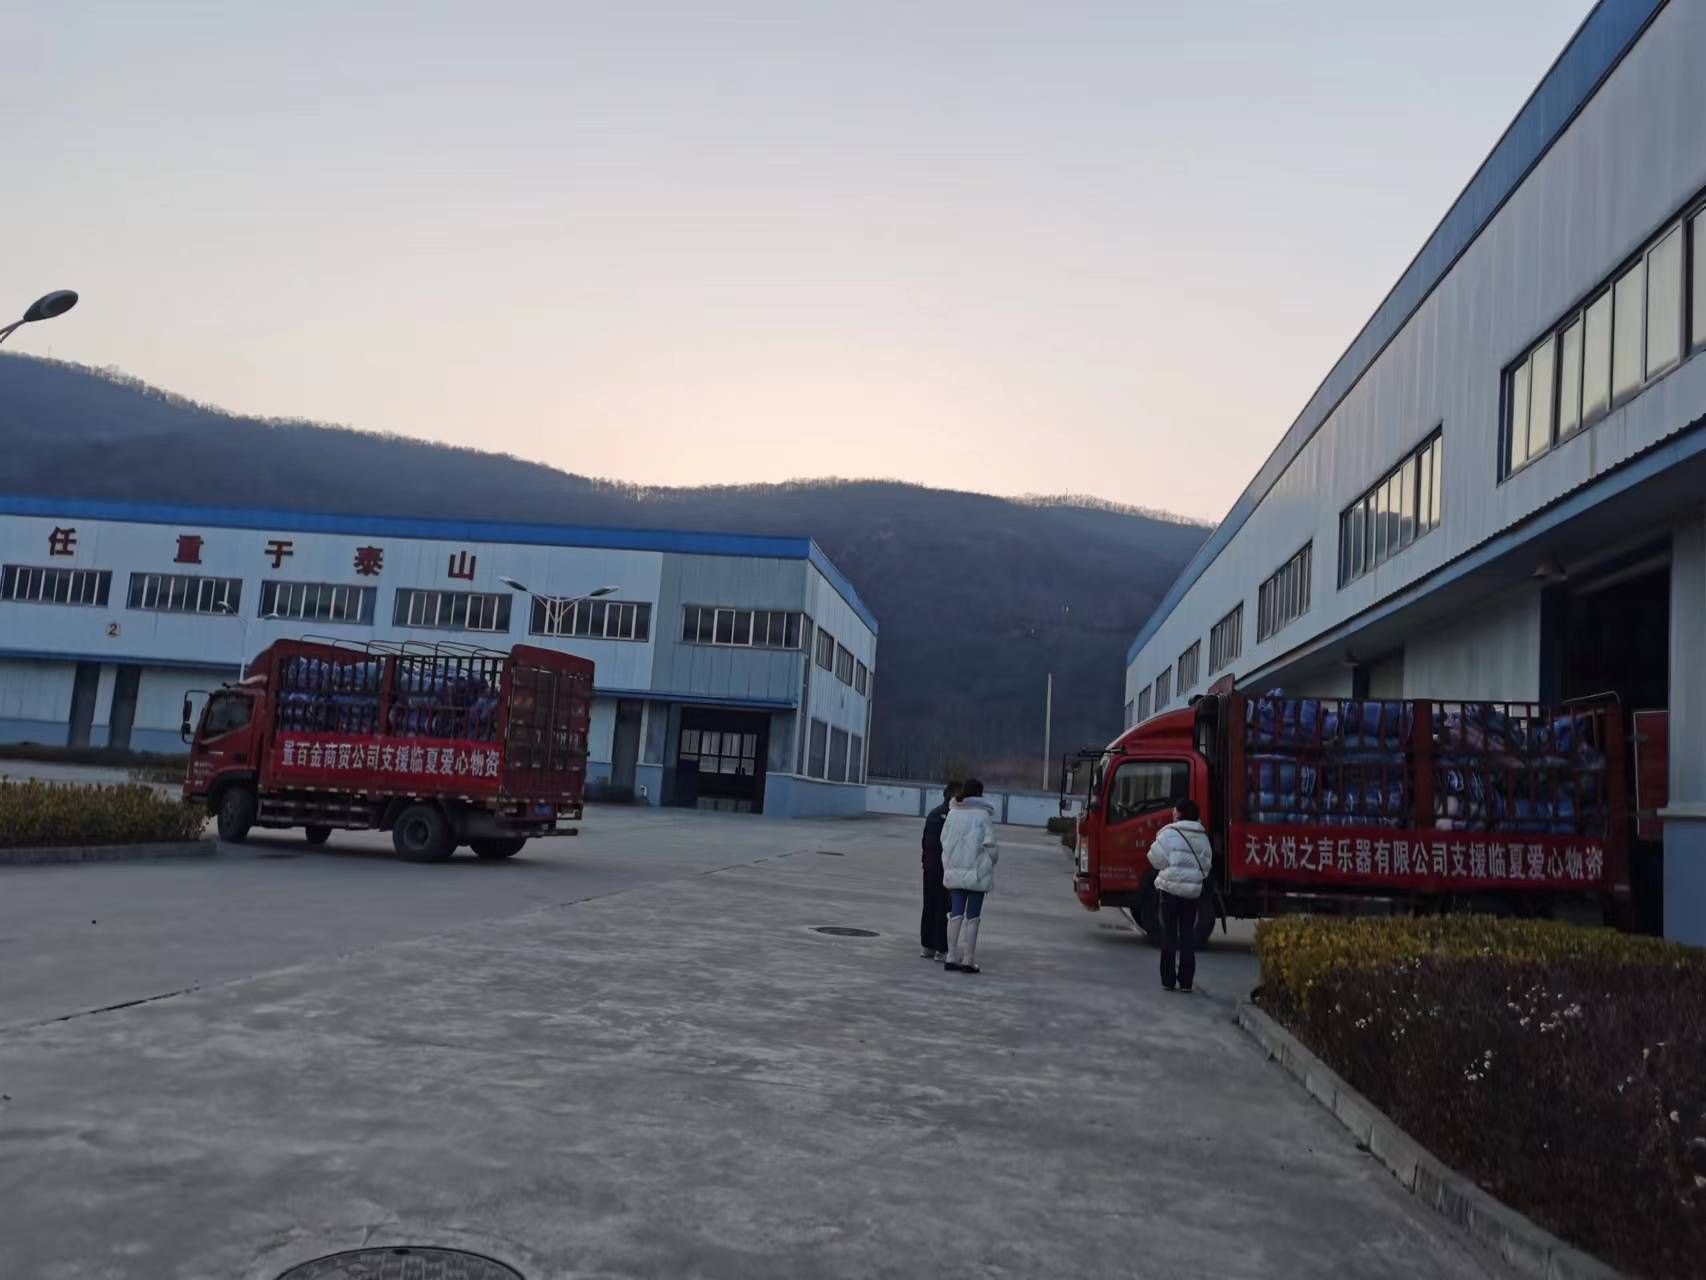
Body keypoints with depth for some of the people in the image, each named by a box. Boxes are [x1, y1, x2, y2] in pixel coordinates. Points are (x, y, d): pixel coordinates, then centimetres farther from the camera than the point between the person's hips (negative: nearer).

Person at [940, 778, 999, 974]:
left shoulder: (953, 813, 2)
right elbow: (989, 844, -10)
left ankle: (952, 958, 9)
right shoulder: (983, 815, -9)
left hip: (954, 871, 4)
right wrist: (991, 860, 9)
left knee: (956, 914, 8)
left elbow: (944, 839, 4)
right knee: (972, 916, 3)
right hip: (976, 871, -4)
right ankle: (968, 961, 5)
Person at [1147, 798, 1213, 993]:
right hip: (1193, 891, 4)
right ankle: (1186, 981, 8)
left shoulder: (1169, 833, -8)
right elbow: (1206, 864, 4)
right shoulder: (1203, 837, 7)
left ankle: (1168, 980, 6)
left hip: (1170, 888, -3)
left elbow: (1157, 859, -10)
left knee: (1169, 934, 5)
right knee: (1188, 936, 9)